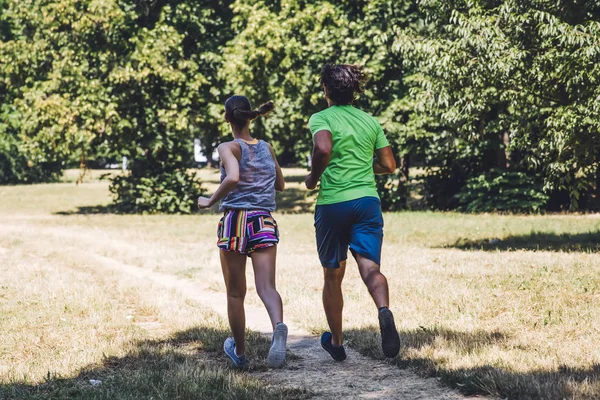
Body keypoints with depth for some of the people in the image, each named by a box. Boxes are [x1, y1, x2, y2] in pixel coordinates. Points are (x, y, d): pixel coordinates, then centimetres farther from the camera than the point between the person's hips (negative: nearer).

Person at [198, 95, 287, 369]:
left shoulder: (228, 148, -3)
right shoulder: (267, 148, 12)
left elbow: (233, 178, -23)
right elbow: (280, 185, 23)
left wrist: (211, 201, -10)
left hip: (235, 219, -3)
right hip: (264, 222, 3)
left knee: (235, 293, 11)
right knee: (266, 286, -7)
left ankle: (239, 352, 24)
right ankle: (278, 326, -39)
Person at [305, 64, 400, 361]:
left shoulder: (321, 118, -2)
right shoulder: (371, 121, 12)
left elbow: (323, 149, -23)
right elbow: (389, 165, 14)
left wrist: (313, 177, -6)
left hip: (333, 203, -3)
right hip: (368, 200, 3)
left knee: (333, 276, 12)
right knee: (370, 266, -9)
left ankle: (336, 342, 24)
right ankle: (384, 311, -41)